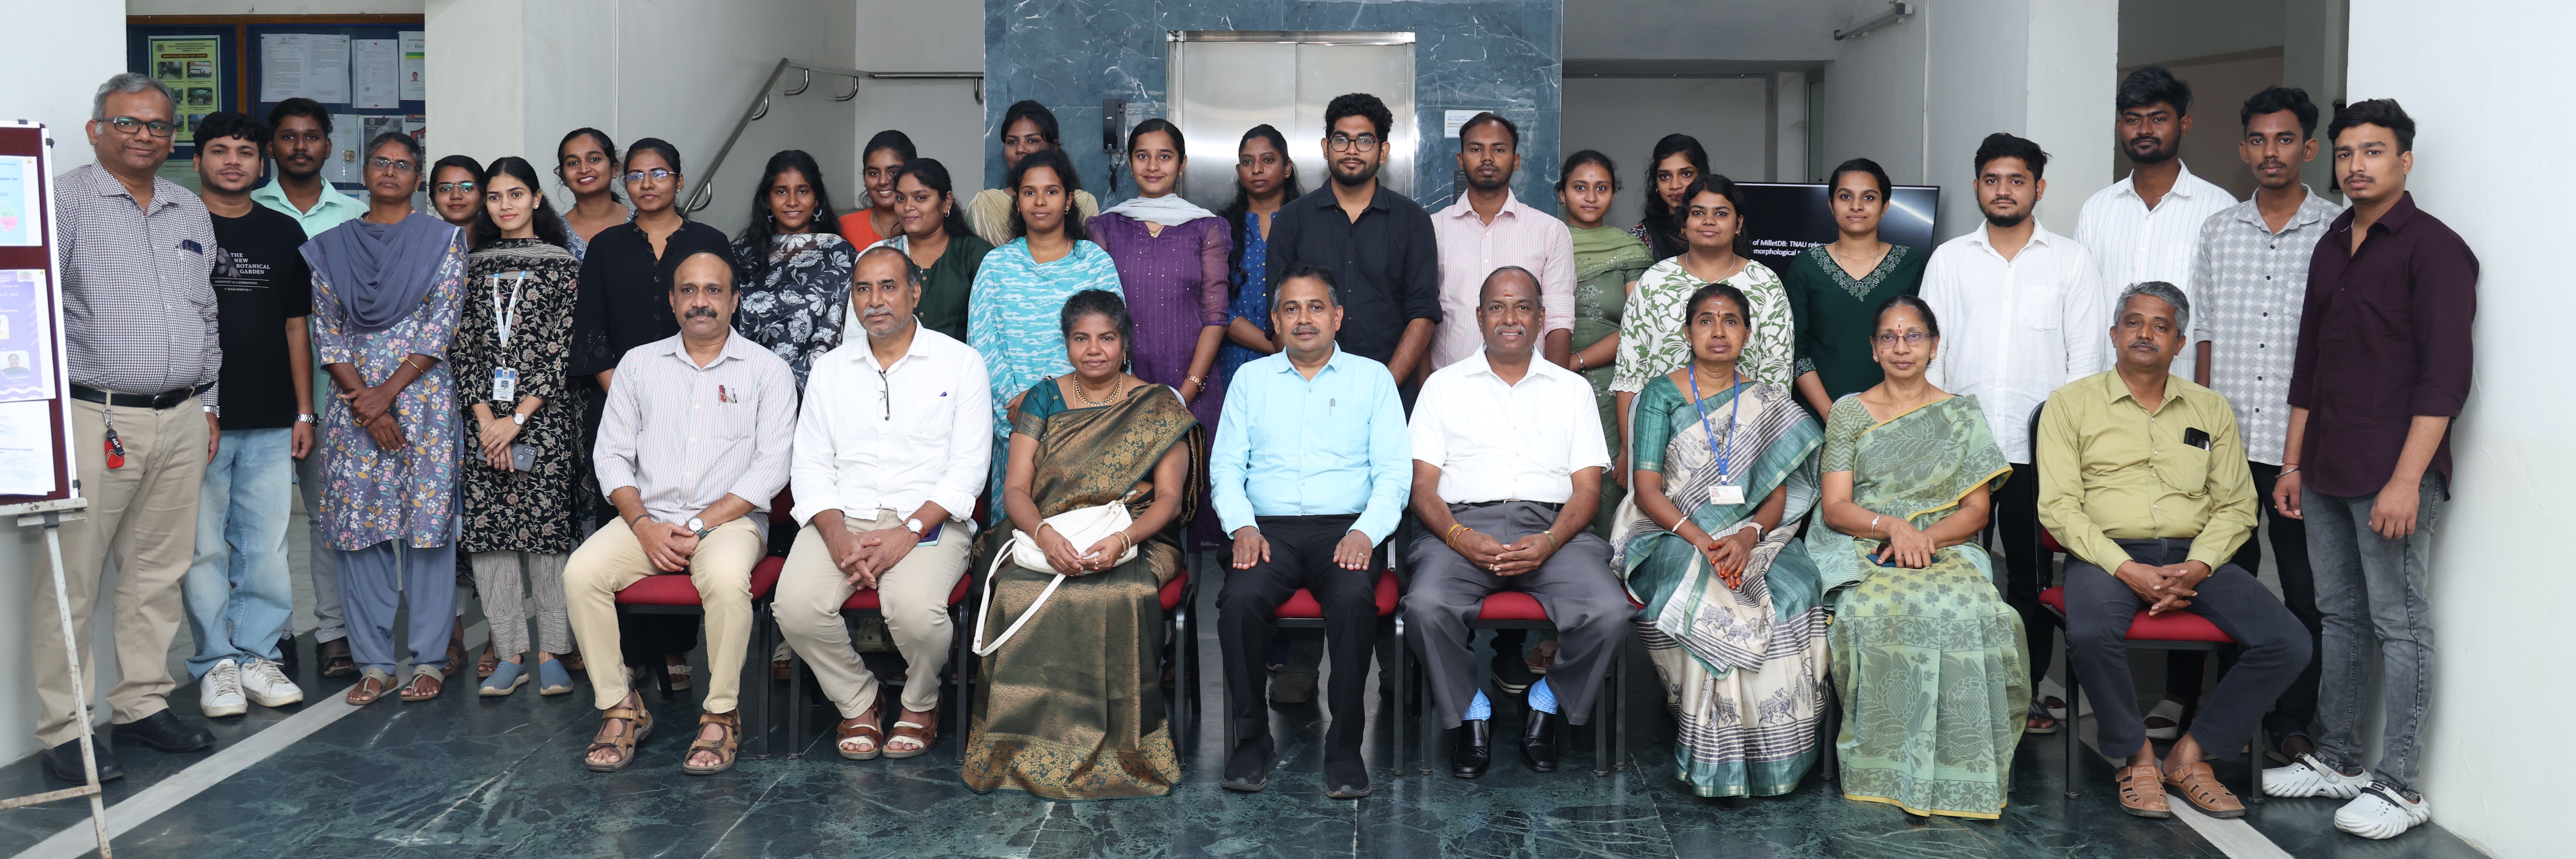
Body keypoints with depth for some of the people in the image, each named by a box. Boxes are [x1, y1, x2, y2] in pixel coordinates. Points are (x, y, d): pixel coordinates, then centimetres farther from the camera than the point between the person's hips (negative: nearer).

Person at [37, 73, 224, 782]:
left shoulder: (192, 212, 16)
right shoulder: (65, 201, -3)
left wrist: (208, 405, 17)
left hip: (180, 420, 6)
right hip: (94, 420, -6)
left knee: (159, 570, 12)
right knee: (72, 578, -3)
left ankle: (143, 703, 22)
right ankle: (63, 729, 4)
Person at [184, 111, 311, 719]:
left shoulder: (284, 234, 12)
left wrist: (304, 411, 9)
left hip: (271, 423, 3)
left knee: (267, 548, 5)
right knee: (204, 548, 2)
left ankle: (257, 656, 16)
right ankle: (216, 664, 12)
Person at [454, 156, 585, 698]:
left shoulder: (562, 266, 3)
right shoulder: (474, 267, 14)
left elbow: (562, 349, -4)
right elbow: (465, 347, 9)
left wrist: (519, 418, -10)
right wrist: (484, 417, -4)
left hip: (545, 415, -3)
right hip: (485, 415, 4)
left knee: (548, 528, -5)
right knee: (486, 530, -1)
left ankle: (552, 652, 3)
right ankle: (509, 653, 7)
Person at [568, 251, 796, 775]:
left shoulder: (767, 371, 4)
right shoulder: (639, 364, 14)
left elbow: (772, 466, -4)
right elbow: (611, 454, 9)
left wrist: (701, 525, -13)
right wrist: (643, 525, -8)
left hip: (730, 519, -3)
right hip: (647, 519, 3)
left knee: (726, 579, -35)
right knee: (581, 572, -24)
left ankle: (721, 714, -16)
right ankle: (620, 707, -9)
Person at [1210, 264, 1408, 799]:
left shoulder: (1372, 378, 13)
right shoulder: (1251, 379, 18)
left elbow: (1393, 471, 5)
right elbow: (1226, 465, 13)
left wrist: (1366, 531, -12)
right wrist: (1242, 526, -6)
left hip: (1345, 527, -1)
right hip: (1269, 529, 1)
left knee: (1354, 599, -34)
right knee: (1240, 600, -30)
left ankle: (1345, 747, -21)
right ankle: (1253, 740, -13)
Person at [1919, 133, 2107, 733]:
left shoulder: (2071, 261, 8)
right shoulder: (1949, 260, 11)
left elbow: (2086, 356, 5)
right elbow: (1929, 350, 9)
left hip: (2037, 447, -1)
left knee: (2031, 572, 4)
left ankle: (2031, 689, 15)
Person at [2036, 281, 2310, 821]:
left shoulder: (2211, 410, 17)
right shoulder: (2071, 405, 6)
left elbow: (2236, 506, 11)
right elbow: (2059, 507, -3)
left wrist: (2197, 566, -9)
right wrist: (2127, 569, -15)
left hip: (2194, 558, 4)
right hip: (2107, 554, -3)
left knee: (2288, 642, -19)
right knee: (2092, 634, -36)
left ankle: (2191, 756, -3)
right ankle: (2137, 758, -9)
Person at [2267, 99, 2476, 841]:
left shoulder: (2434, 248, -8)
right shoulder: (2331, 248, 15)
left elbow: (2444, 376, -15)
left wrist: (2407, 480, -20)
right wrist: (2293, 464, 18)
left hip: (2391, 475, -7)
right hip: (2327, 473, 7)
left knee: (2400, 624, -1)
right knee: (2341, 615, 14)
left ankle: (2399, 788, 5)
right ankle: (2338, 760, 24)